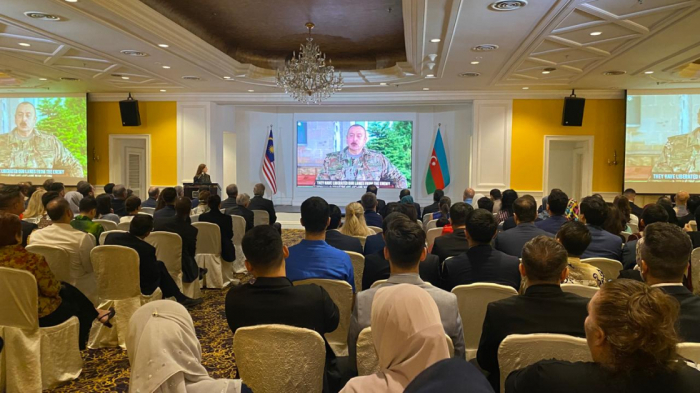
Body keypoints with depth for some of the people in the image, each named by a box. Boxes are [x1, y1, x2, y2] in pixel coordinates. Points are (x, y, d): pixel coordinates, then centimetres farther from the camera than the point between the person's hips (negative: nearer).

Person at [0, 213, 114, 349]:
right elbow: (52, 290, -19)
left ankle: (94, 313, 35)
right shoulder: (33, 260, -29)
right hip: (40, 316, -6)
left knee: (66, 289, 24)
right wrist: (60, 285, 3)